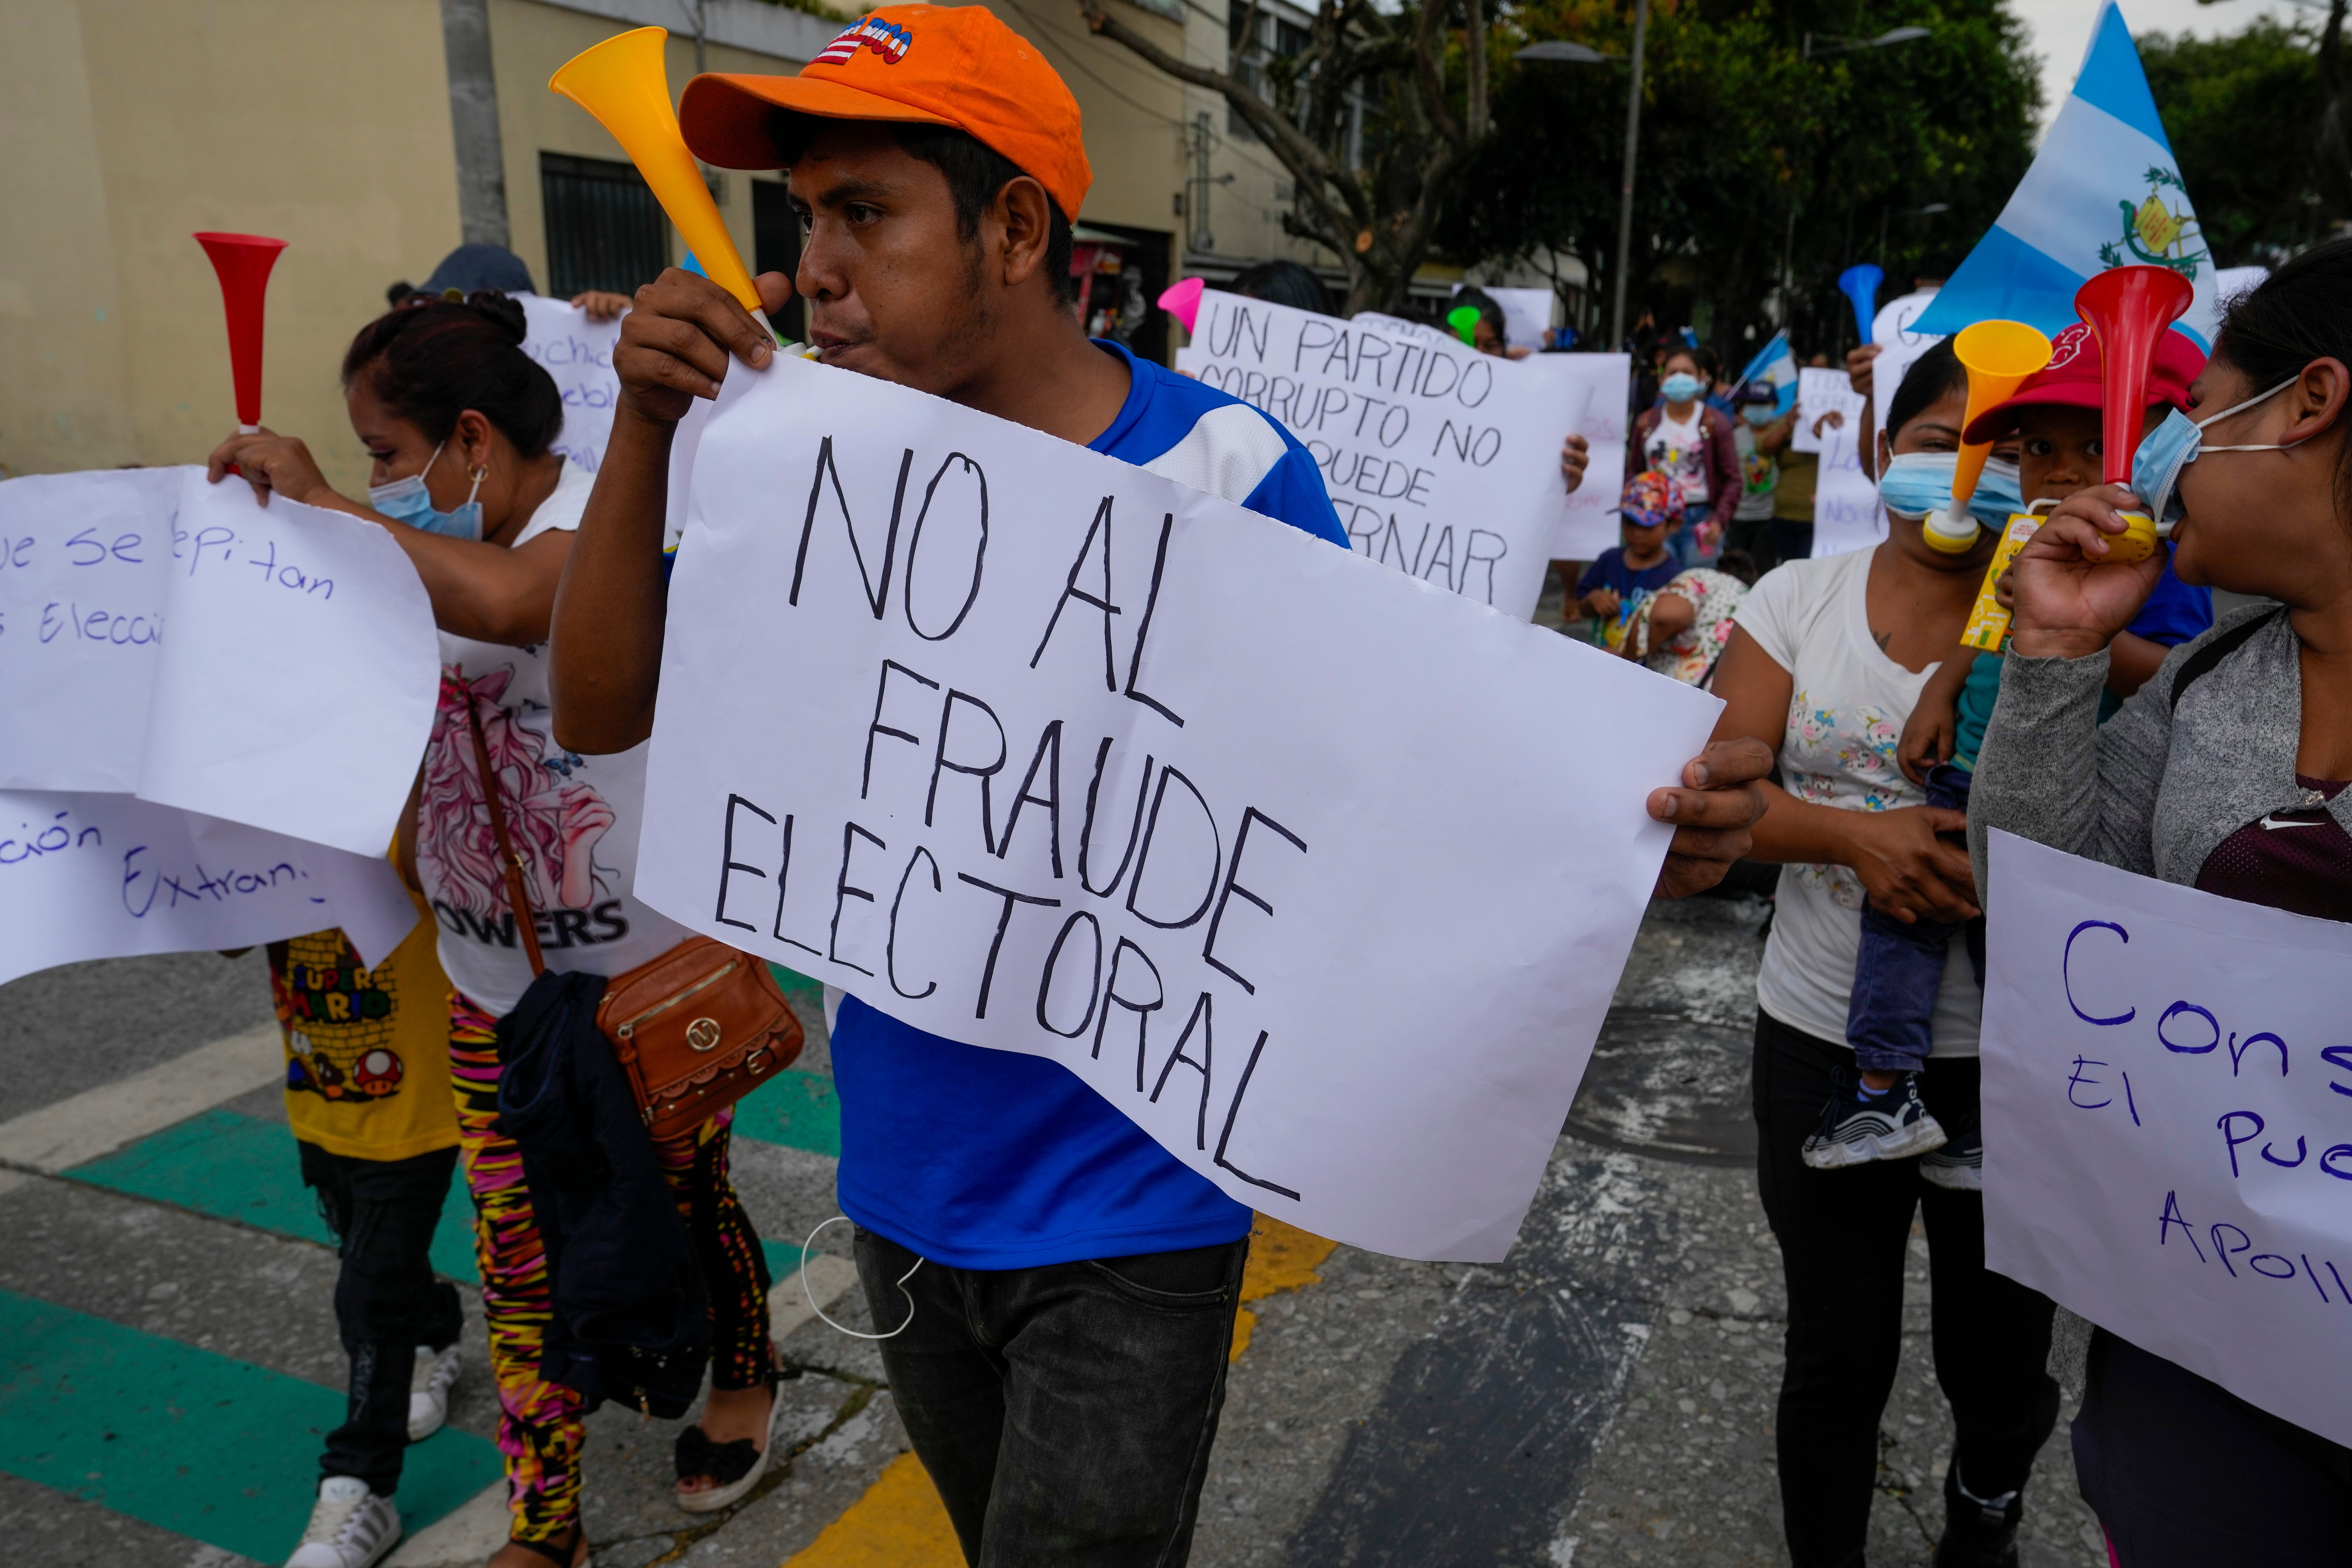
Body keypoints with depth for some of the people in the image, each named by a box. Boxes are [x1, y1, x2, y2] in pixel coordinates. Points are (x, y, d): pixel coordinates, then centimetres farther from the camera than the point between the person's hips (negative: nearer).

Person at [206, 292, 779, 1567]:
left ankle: (743, 1381, 44)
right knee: (516, 1257, 11)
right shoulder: (429, 552, 6)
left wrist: (321, 503, -30)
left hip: (649, 969, -6)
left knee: (683, 1200, 15)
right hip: (494, 977, 7)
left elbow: (509, 602, -42)